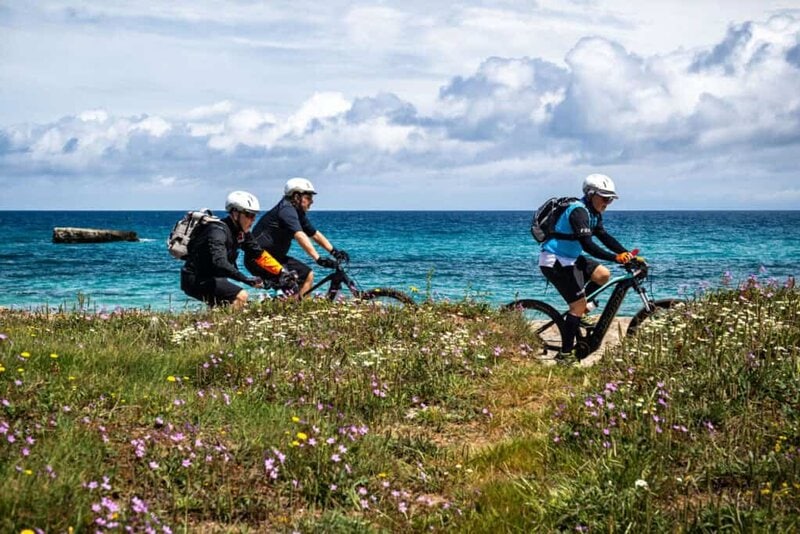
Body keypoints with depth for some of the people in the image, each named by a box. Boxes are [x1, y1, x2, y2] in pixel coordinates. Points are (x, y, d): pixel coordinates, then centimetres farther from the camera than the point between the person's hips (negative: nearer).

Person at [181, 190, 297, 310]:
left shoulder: (241, 232, 4)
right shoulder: (218, 231, -24)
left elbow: (259, 254, 11)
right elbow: (219, 263, -38)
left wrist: (281, 271, -1)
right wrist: (246, 279, -47)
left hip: (211, 279, 10)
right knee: (241, 296, -24)